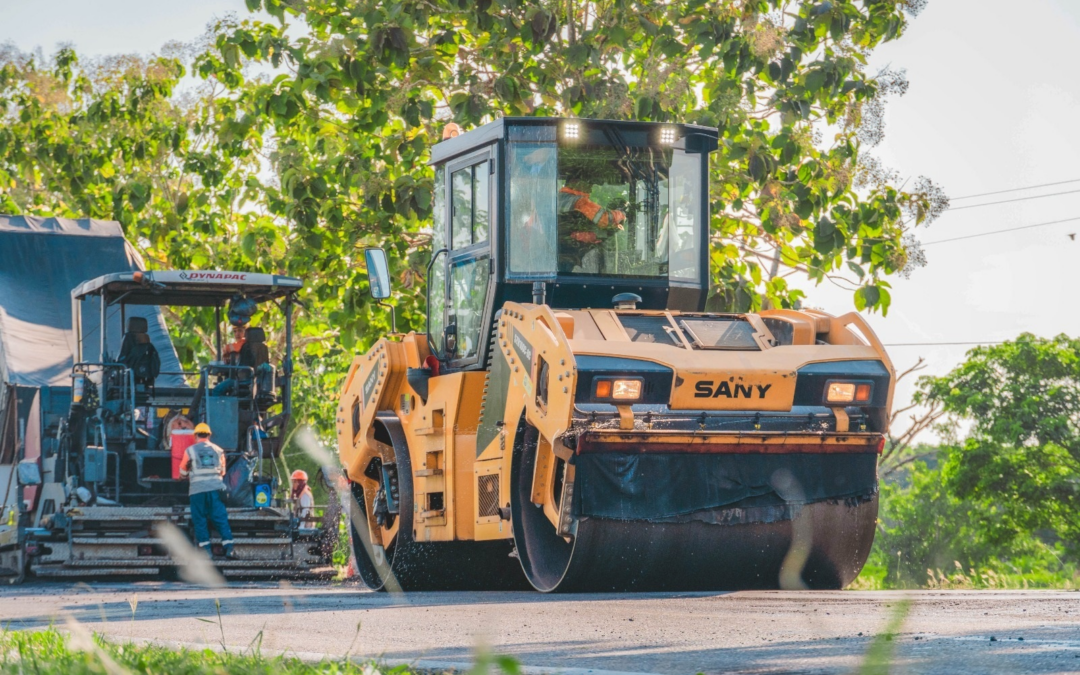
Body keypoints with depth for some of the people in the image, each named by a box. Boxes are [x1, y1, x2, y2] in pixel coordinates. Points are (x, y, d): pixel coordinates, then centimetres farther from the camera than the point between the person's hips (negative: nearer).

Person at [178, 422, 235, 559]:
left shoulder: (190, 451, 4)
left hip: (197, 490, -2)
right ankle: (228, 548, -9)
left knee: (200, 520, 5)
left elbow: (183, 473, 15)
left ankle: (205, 549, 0)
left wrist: (189, 477, 37)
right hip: (216, 488, 2)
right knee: (221, 518, 1)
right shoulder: (218, 450, 11)